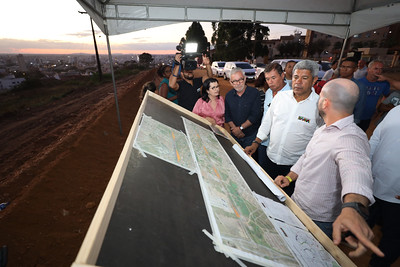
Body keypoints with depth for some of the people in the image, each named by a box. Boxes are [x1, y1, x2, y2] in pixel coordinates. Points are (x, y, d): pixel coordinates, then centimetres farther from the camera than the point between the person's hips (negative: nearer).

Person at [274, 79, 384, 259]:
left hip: (318, 223, -7)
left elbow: (355, 169, -49)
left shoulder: (350, 139, -28)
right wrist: (290, 177, 6)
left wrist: (353, 208, -67)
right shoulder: (324, 130, 5)